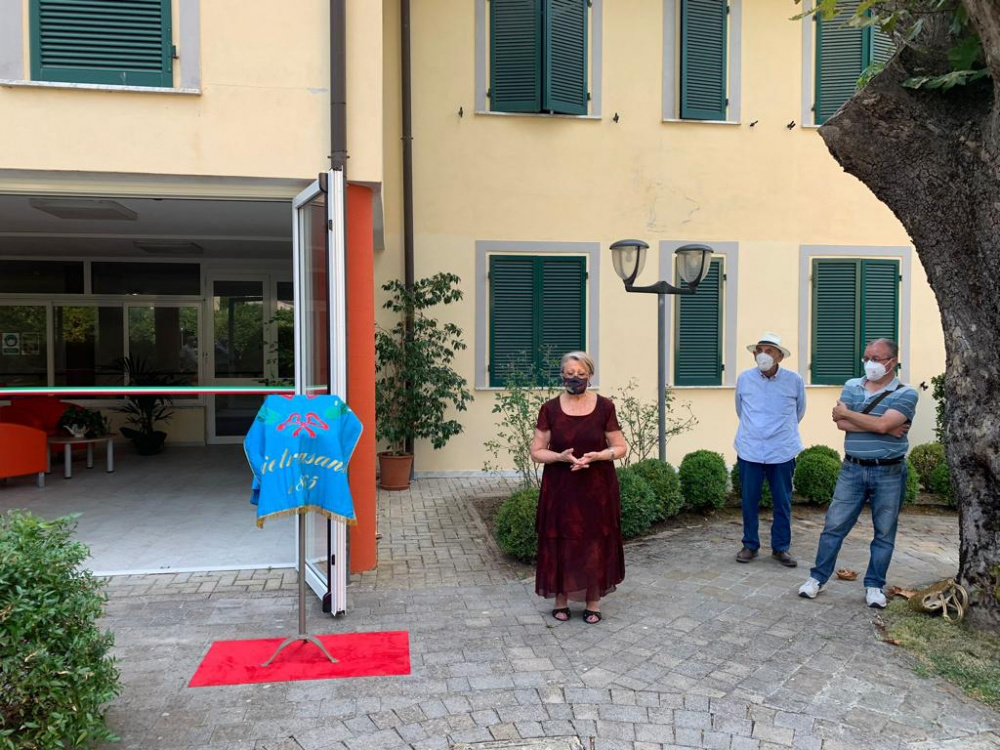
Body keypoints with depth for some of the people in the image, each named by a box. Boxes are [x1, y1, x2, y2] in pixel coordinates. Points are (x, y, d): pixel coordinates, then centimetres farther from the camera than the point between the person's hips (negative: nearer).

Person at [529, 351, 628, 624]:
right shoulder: (550, 409, -2)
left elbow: (620, 447, 2)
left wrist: (597, 455, -17)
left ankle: (593, 602, 22)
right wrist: (561, 456, -19)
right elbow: (536, 452, 0)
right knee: (561, 543, 4)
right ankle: (561, 598, 22)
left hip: (597, 488, 0)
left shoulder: (604, 407, -3)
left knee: (595, 544, 6)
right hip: (560, 488, 0)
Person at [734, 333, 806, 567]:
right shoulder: (744, 378, -2)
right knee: (749, 501, 7)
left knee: (783, 503, 7)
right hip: (749, 450, 1)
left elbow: (799, 412, 14)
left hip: (783, 451, 0)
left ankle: (781, 547, 22)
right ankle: (750, 545, 22)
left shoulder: (794, 380, -4)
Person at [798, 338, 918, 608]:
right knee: (834, 525, 4)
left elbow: (882, 424, -22)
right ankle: (818, 578, 15)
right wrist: (886, 429, -16)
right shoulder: (852, 386, 5)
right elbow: (841, 423, -9)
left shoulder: (906, 394, -6)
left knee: (884, 533, 8)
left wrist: (847, 412, -9)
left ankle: (874, 586, 22)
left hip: (889, 473, -2)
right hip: (853, 469, 2)